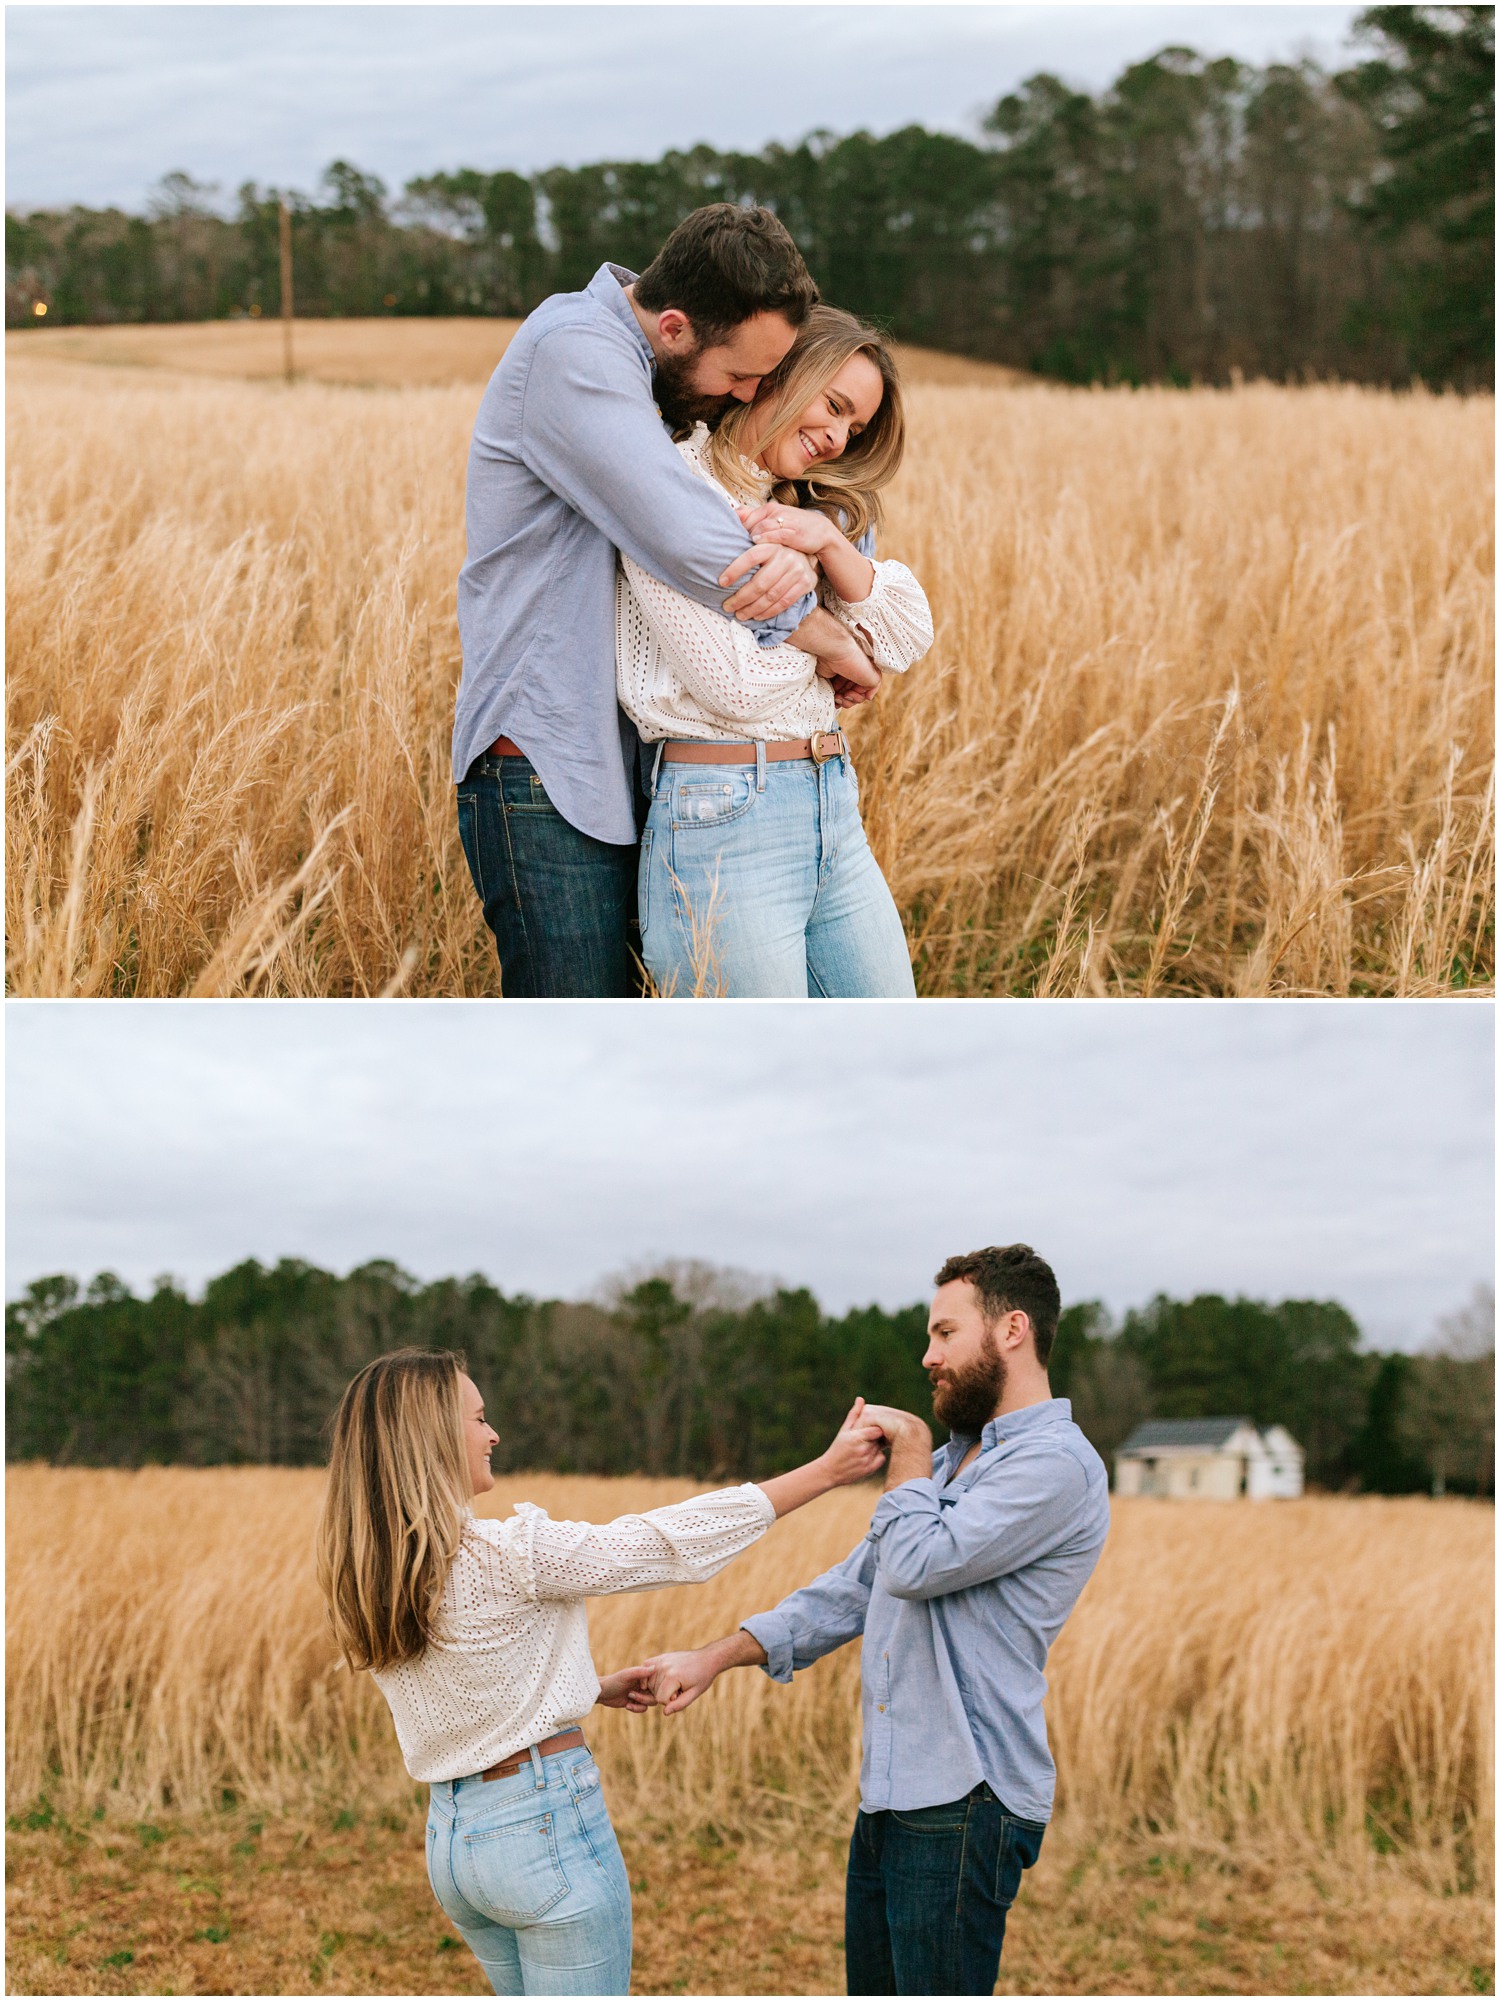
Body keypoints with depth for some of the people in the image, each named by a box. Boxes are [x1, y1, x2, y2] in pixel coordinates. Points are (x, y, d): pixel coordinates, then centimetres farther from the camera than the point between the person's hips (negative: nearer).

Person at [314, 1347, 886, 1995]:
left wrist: (592, 1688, 23)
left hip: (450, 1834, 8)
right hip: (545, 1821, -8)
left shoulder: (368, 1580, 3)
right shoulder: (501, 1554, -20)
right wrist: (827, 1469, -7)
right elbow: (667, 1541, -14)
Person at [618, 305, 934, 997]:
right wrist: (832, 644, 3)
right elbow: (730, 679, -16)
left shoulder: (819, 508, 19)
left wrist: (831, 543, -9)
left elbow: (909, 639, 7)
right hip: (721, 819, -8)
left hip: (834, 807, 8)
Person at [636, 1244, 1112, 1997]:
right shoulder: (951, 1461, 19)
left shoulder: (1055, 1463, -13)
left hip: (964, 1806, -9)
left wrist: (908, 1448, -4)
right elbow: (854, 1588, 20)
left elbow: (918, 1564, -21)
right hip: (889, 1797, 9)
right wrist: (715, 1657, 11)